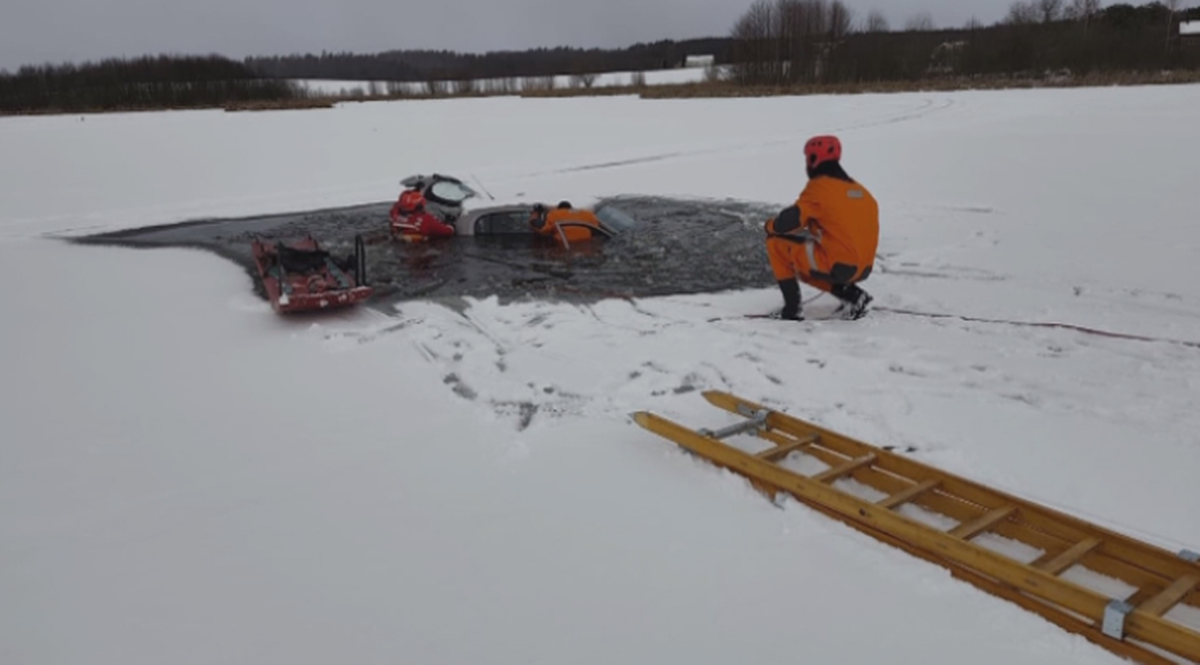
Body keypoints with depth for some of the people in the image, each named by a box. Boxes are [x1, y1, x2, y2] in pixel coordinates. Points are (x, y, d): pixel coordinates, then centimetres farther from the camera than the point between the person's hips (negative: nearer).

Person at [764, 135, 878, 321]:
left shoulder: (819, 186, -8)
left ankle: (792, 309, -2)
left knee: (776, 243, 3)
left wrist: (770, 225, 8)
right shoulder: (858, 188, 15)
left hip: (836, 265, -8)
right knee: (802, 267, 29)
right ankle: (851, 293, 12)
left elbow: (791, 221, -13)